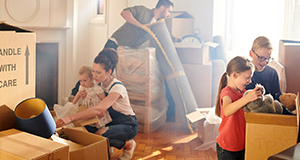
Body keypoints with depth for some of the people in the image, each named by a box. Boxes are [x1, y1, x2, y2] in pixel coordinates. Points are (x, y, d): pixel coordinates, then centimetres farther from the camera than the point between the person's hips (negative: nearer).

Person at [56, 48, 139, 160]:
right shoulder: (100, 84, -4)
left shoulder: (117, 88, -29)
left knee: (98, 135, -30)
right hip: (112, 121, 7)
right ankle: (109, 146, 9)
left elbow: (98, 110, -42)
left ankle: (128, 144, -3)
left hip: (128, 125, -7)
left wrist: (70, 118, -49)